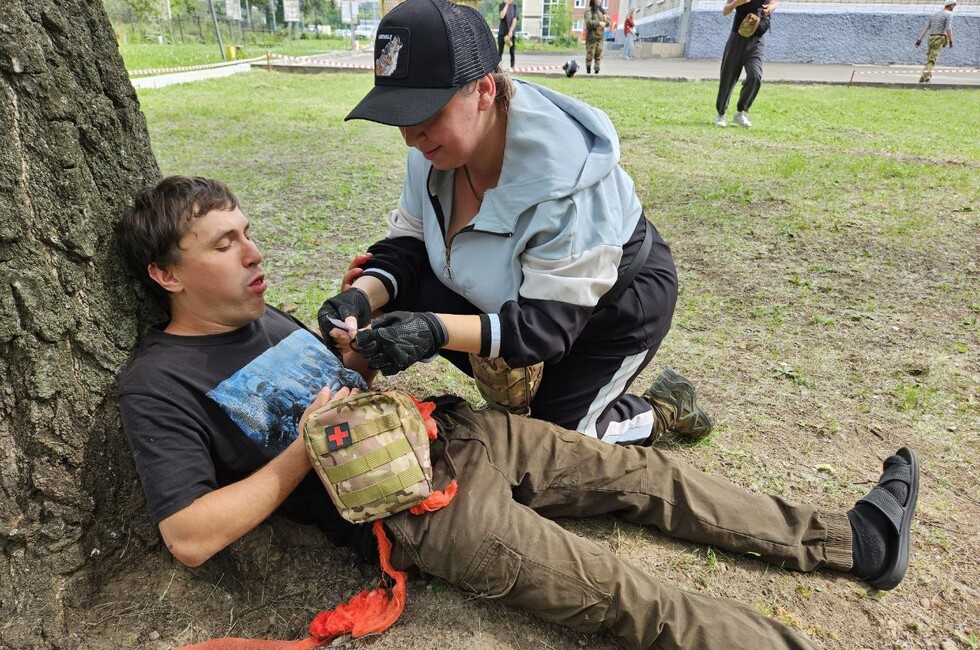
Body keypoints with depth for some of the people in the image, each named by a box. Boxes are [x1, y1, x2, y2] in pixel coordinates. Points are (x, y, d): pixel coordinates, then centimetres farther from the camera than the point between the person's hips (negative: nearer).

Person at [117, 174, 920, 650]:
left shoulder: (265, 316, 15)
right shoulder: (160, 385, -7)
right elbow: (189, 536, -13)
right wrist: (308, 449, -16)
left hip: (455, 431, 8)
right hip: (405, 505, -7)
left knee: (640, 473, 4)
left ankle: (853, 540, 16)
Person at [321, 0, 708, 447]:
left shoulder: (561, 178, -38)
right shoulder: (435, 150, -17)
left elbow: (549, 323, -35)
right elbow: (406, 244, -7)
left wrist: (437, 331, -50)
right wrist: (363, 296, -28)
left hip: (615, 305, -6)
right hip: (513, 295, 7)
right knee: (409, 296, -13)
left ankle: (665, 409, 18)